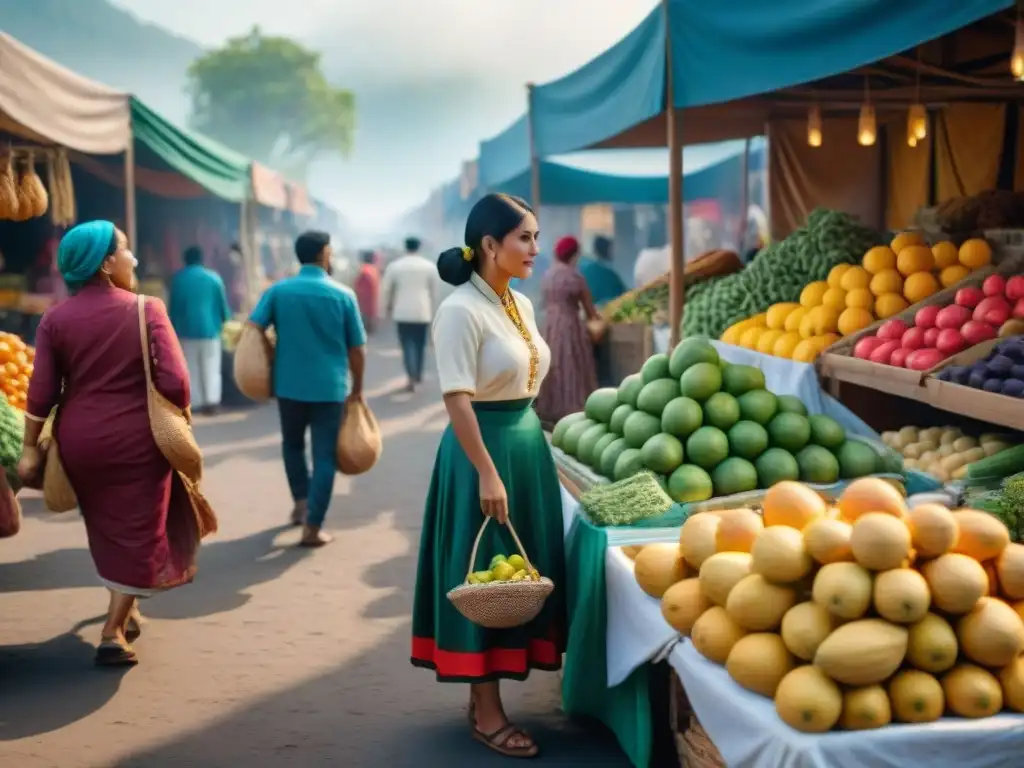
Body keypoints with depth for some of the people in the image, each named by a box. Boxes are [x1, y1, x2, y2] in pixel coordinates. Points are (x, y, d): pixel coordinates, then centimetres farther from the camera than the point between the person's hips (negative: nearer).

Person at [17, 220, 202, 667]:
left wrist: (30, 449, 3)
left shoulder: (56, 319, -2)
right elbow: (175, 384, -16)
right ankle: (113, 633, 5)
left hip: (80, 441, 4)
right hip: (137, 440, -4)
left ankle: (124, 613, 37)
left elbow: (41, 392, -5)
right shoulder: (147, 310, -11)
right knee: (135, 534, 8)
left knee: (108, 531, 22)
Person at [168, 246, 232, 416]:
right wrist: (224, 319, 24)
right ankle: (211, 401, -3)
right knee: (211, 369, 4)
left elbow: (173, 307, 4)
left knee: (190, 369, 8)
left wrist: (174, 328, 15)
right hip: (209, 329, 0)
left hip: (186, 330, 1)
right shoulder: (213, 278, 0)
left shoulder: (178, 278, 1)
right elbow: (223, 305, 5)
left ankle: (194, 403, 6)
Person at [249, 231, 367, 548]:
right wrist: (357, 387, 11)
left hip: (289, 384, 2)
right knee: (324, 456, 3)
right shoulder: (343, 295, -4)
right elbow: (357, 349, -1)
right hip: (330, 387, -2)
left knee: (293, 445, 25)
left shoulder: (278, 291, -2)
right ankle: (312, 527, 0)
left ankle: (301, 503, 27)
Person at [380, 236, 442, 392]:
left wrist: (384, 310, 15)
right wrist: (433, 310, 19)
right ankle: (418, 374, 26)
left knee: (407, 344, 0)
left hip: (402, 312, -1)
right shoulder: (430, 266, 3)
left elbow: (385, 289, 4)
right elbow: (436, 291, 7)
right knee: (420, 344, 15)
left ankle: (412, 378, -13)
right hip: (423, 311, 1)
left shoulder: (395, 265, 1)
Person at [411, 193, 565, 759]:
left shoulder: (521, 304, 10)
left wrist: (528, 447, 18)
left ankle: (484, 693, 26)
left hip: (529, 444, 9)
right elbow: (457, 400, -20)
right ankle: (487, 714, 9)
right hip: (483, 447, -9)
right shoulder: (461, 310, -16)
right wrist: (487, 474, -21)